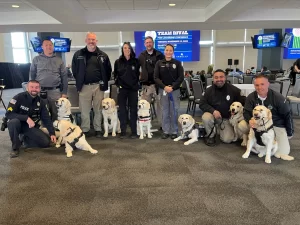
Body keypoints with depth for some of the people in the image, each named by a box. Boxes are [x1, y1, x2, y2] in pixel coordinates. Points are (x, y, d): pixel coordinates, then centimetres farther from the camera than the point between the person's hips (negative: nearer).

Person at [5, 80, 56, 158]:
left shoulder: (41, 102, -4)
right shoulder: (19, 97, -17)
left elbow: (47, 119, -4)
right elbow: (8, 114, -23)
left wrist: (52, 133, -15)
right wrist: (26, 118, -33)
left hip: (31, 126, 3)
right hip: (18, 124, -3)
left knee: (46, 142, -15)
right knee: (14, 122, -38)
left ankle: (26, 139, 16)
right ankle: (15, 147, -15)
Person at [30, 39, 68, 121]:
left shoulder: (59, 60, 9)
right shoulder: (36, 59, 9)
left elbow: (64, 76, 7)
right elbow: (32, 75, 11)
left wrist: (64, 92, 2)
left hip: (55, 91, 0)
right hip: (40, 91, 0)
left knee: (55, 112, 2)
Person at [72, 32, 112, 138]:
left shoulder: (103, 55, 6)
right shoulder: (78, 54, 6)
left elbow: (108, 70, 10)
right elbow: (74, 70, 12)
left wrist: (104, 82, 5)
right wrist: (79, 81, 8)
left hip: (98, 86, 0)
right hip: (84, 86, 0)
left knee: (98, 109, 7)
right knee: (84, 110, 3)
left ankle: (98, 129, 18)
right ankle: (85, 130, 14)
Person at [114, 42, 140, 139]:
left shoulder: (136, 61, 3)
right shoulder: (118, 62, 5)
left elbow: (138, 74, 8)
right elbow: (115, 75, 10)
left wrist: (135, 83, 1)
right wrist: (118, 84, 1)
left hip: (133, 89, 0)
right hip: (122, 89, 1)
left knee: (133, 110, 3)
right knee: (122, 110, 4)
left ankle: (134, 131, 11)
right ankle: (123, 131, 13)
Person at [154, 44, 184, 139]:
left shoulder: (177, 63, 3)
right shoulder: (159, 63, 5)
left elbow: (181, 77, -2)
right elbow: (156, 78, 0)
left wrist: (172, 87, -12)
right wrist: (164, 87, -13)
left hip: (175, 90, 0)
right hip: (163, 90, 1)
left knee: (174, 111, 1)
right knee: (165, 111, 5)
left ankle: (174, 131, 12)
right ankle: (165, 131, 14)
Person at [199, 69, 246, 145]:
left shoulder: (234, 90, -10)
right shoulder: (209, 90, -7)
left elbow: (243, 102, -2)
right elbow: (202, 104, -9)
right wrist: (213, 111, -25)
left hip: (227, 118, 0)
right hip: (214, 115, 1)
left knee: (227, 140, -15)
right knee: (206, 117, -34)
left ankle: (221, 128, 21)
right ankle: (211, 135, -5)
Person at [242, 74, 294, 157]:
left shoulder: (278, 97, -15)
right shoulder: (251, 97, -10)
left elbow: (287, 115, -6)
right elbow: (246, 112, -6)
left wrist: (290, 133, -1)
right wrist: (250, 120, -30)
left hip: (277, 125, -1)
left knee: (283, 152, -11)